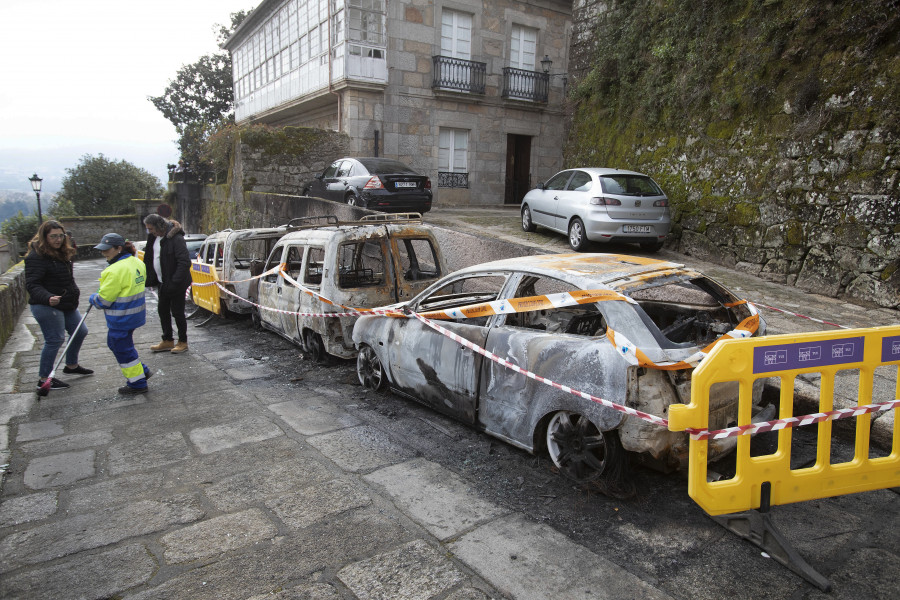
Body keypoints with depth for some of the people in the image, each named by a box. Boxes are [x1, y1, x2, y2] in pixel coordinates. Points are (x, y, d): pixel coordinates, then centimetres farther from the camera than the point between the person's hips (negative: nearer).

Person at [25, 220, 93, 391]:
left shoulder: (61, 253, 10)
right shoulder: (37, 257, -19)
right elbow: (32, 284, -26)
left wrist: (74, 292, 32)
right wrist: (48, 298, -42)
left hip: (67, 305, 10)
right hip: (46, 307, -10)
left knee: (80, 332, 17)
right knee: (55, 339, -7)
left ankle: (71, 365, 37)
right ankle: (44, 379, 5)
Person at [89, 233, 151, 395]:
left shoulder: (116, 270, -25)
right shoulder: (137, 263, 3)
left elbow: (103, 300, -19)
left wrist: (93, 298, 3)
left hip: (121, 319, -9)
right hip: (135, 313, 9)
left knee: (123, 348, 5)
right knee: (114, 342, 24)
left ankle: (137, 383, 15)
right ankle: (142, 371, 29)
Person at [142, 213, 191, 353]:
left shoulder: (175, 238, -21)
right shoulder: (154, 237, 6)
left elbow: (185, 262, -26)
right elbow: (149, 260, 16)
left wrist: (175, 282, -27)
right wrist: (150, 280, 8)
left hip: (176, 284, -9)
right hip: (163, 283, 9)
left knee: (177, 312, 1)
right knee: (163, 311, 15)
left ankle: (183, 342, 15)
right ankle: (167, 341, 27)